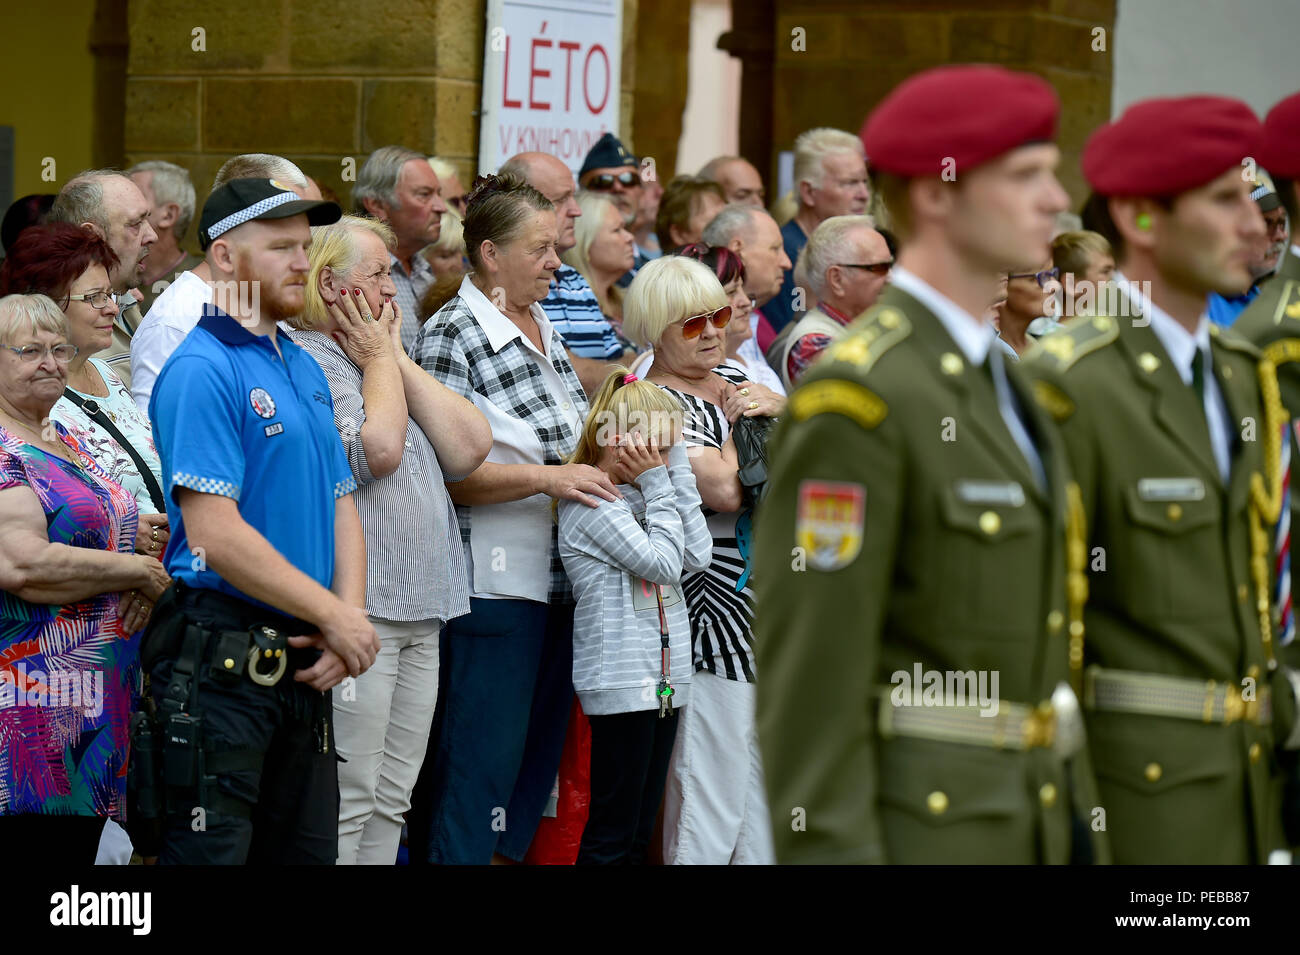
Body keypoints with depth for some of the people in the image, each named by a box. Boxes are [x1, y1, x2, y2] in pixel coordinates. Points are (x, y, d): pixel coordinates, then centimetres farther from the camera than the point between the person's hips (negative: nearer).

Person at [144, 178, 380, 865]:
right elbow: (214, 533, -19)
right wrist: (334, 618, -13)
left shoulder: (304, 369, 17)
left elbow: (341, 504, 18)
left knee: (309, 851, 12)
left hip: (302, 667, 9)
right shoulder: (202, 370, -12)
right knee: (212, 851, -7)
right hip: (220, 661, -9)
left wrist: (349, 615, -1)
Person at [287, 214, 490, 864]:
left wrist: (399, 358, 6)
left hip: (421, 612, 9)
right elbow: (377, 449, -20)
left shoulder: (391, 363, 21)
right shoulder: (301, 360, -8)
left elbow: (470, 447, 10)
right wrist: (379, 359, -4)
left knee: (389, 801, 9)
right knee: (345, 800, -10)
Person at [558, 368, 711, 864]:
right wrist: (657, 486, -8)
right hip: (621, 684, -9)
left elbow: (697, 555, 6)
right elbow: (662, 562, -16)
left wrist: (677, 468, 3)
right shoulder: (590, 504, -12)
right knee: (612, 832, -8)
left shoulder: (639, 497, 15)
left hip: (664, 681, 9)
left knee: (640, 830, 9)